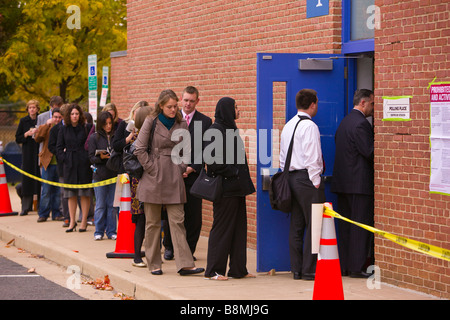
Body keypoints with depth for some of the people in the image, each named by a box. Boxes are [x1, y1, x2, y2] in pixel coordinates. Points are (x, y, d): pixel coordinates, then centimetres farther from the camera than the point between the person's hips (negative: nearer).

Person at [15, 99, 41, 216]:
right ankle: (26, 207, 0)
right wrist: (27, 134, -9)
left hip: (39, 153, -1)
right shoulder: (23, 121, 6)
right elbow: (18, 139, 6)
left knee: (40, 179, -3)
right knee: (27, 179, -2)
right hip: (27, 153, 1)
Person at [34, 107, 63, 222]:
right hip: (48, 163, -1)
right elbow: (37, 138, -10)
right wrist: (46, 125, -12)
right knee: (46, 190, 0)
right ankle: (43, 214, 7)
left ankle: (56, 213, 15)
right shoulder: (46, 128, 6)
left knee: (58, 190, 6)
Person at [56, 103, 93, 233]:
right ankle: (72, 221, 12)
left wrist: (90, 158, -7)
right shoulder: (64, 129, 7)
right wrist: (63, 158, -2)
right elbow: (59, 147, 11)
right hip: (70, 164, 2)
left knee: (85, 194, 0)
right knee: (71, 194, 6)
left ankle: (84, 221, 6)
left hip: (84, 164, -2)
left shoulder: (87, 128, 0)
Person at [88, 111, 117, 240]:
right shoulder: (94, 137, 2)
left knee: (112, 204, 3)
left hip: (114, 175, 2)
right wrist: (101, 157, -18)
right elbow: (92, 157, 0)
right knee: (100, 205, 1)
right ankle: (99, 232, 10)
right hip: (100, 175, -2)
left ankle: (111, 231, 11)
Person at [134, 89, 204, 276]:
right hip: (154, 177, -2)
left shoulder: (182, 124, 8)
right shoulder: (151, 122, -2)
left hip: (174, 178, 2)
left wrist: (181, 168, 3)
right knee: (152, 222, 3)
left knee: (177, 221, -3)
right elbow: (140, 149, -3)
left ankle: (184, 264, -7)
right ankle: (153, 264, 12)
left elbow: (187, 150, 15)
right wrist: (152, 168, -7)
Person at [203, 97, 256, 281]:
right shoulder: (215, 131, -12)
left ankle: (238, 269, 15)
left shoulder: (231, 129, 16)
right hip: (224, 187, -9)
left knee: (239, 227, 10)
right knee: (222, 228, -4)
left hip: (236, 188, 9)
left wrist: (243, 182, 16)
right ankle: (213, 271, 3)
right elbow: (211, 159, -19)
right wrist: (232, 173, -17)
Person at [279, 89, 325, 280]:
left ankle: (296, 269, 12)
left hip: (291, 178, 9)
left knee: (296, 226, 10)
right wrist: (316, 183, -12)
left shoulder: (288, 126, 15)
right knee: (313, 225, -5)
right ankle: (309, 270, -6)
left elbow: (283, 157, 18)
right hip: (307, 178, -9)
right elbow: (312, 158, -17)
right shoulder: (309, 126, -12)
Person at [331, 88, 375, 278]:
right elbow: (369, 152, -19)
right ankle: (357, 267, -6)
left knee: (345, 226, 11)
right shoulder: (360, 123, -14)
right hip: (359, 182, -9)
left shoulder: (345, 122, 16)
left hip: (342, 182, 9)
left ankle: (344, 266, 13)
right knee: (361, 225, -6)